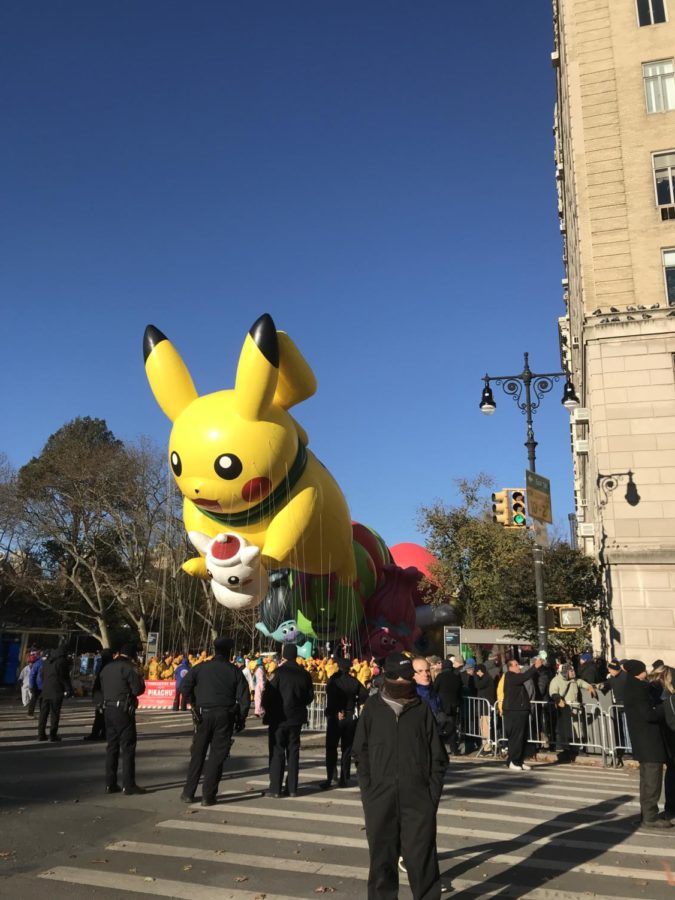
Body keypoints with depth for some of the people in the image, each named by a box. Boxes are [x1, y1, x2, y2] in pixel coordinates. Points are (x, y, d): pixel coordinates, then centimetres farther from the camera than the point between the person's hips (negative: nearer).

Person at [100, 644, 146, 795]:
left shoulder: (107, 668, 11)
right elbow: (138, 689, -15)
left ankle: (110, 784, 15)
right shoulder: (129, 667, -13)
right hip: (124, 710, -7)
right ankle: (128, 784, 1)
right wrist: (139, 676, 1)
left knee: (112, 746, 13)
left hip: (108, 710, 7)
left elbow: (103, 688, 15)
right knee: (128, 747, 0)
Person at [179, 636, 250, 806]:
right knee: (217, 756, 6)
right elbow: (244, 698, -2)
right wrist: (241, 719, 6)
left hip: (204, 714, 1)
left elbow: (185, 687, -7)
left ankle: (188, 793, 15)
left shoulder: (200, 668, 3)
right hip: (225, 716, -1)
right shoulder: (235, 671, 2)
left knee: (198, 755, 12)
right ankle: (208, 796, 6)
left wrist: (195, 705, 2)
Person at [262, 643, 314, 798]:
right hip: (296, 718, 4)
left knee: (277, 753, 4)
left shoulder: (280, 672, -15)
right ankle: (292, 788, 14)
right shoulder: (304, 674, -1)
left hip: (278, 718, -4)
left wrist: (265, 708, 2)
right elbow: (310, 696, 4)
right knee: (293, 752, 12)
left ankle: (275, 789, 4)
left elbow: (269, 692, -15)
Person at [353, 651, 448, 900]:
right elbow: (361, 753, 5)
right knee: (382, 857, 11)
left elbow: (438, 756, 3)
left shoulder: (422, 708, 0)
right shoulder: (373, 708, 1)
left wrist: (432, 793, -2)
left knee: (421, 857, 2)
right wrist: (368, 791, -2)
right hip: (380, 798, 1)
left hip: (418, 799, -1)